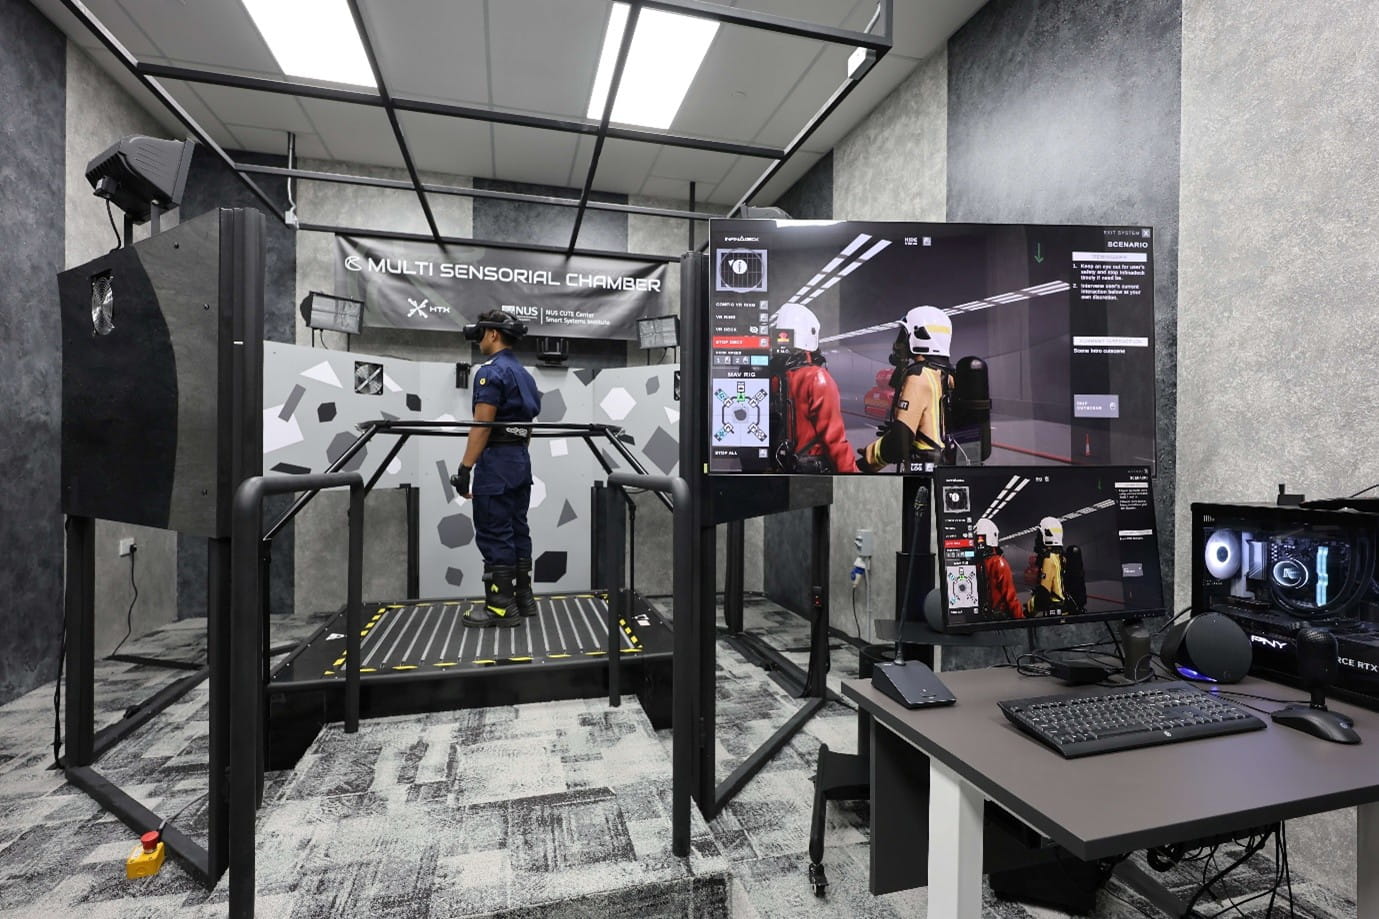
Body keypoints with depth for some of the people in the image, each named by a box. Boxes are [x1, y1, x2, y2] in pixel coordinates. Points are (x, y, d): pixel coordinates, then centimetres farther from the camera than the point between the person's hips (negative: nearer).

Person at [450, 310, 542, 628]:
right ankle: (523, 597, 20)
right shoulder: (525, 374, 16)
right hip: (521, 460, 9)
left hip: (496, 461, -9)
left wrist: (465, 468, -17)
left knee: (494, 536, -3)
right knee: (517, 531, 13)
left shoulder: (491, 371, -12)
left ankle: (501, 607, 3)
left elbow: (482, 426, -19)